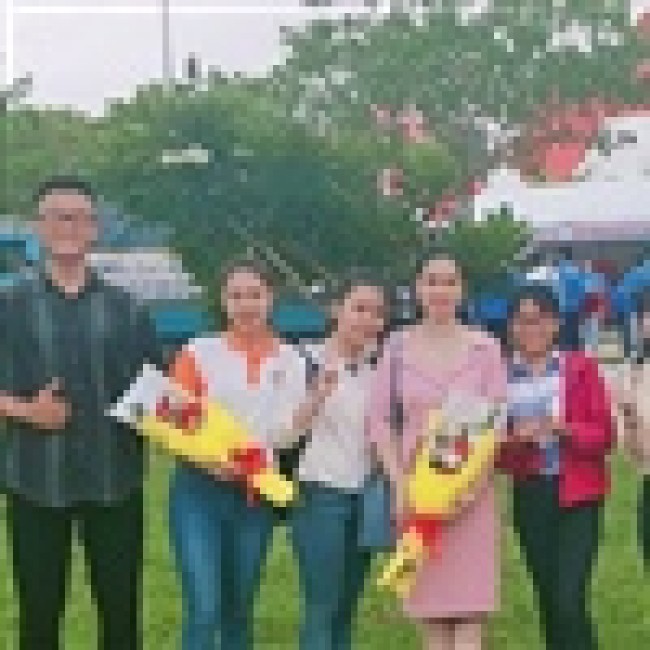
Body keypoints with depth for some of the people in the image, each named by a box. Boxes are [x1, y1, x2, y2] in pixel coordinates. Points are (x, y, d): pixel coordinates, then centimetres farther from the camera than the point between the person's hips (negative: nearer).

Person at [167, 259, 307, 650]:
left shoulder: (291, 361, 5)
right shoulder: (200, 353, -1)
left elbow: (296, 430, 9)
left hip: (258, 496, 3)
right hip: (200, 491, -3)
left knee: (238, 611, 14)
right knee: (204, 610, -10)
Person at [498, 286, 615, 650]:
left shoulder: (581, 367, -1)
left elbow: (604, 433, -5)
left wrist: (565, 429, -21)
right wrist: (515, 440, -18)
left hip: (578, 495, -3)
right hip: (530, 497, 3)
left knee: (569, 601, -12)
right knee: (549, 601, 10)